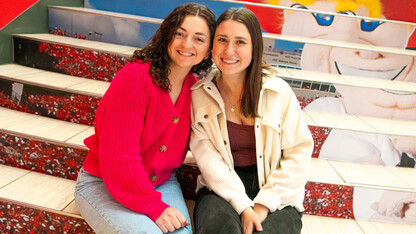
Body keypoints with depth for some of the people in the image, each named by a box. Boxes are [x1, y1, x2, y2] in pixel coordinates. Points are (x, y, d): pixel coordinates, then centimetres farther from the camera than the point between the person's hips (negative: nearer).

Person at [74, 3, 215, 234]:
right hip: (103, 185, -4)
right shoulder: (135, 76, -22)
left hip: (161, 183, 5)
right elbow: (119, 156, -24)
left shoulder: (196, 88, -2)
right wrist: (154, 207, -21)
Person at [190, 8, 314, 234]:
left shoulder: (278, 92, -2)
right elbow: (207, 157, -7)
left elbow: (299, 152, -2)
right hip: (221, 189, 0)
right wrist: (242, 205, -17)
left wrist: (263, 204, -10)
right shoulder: (200, 94, 0)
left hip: (275, 196, 1)